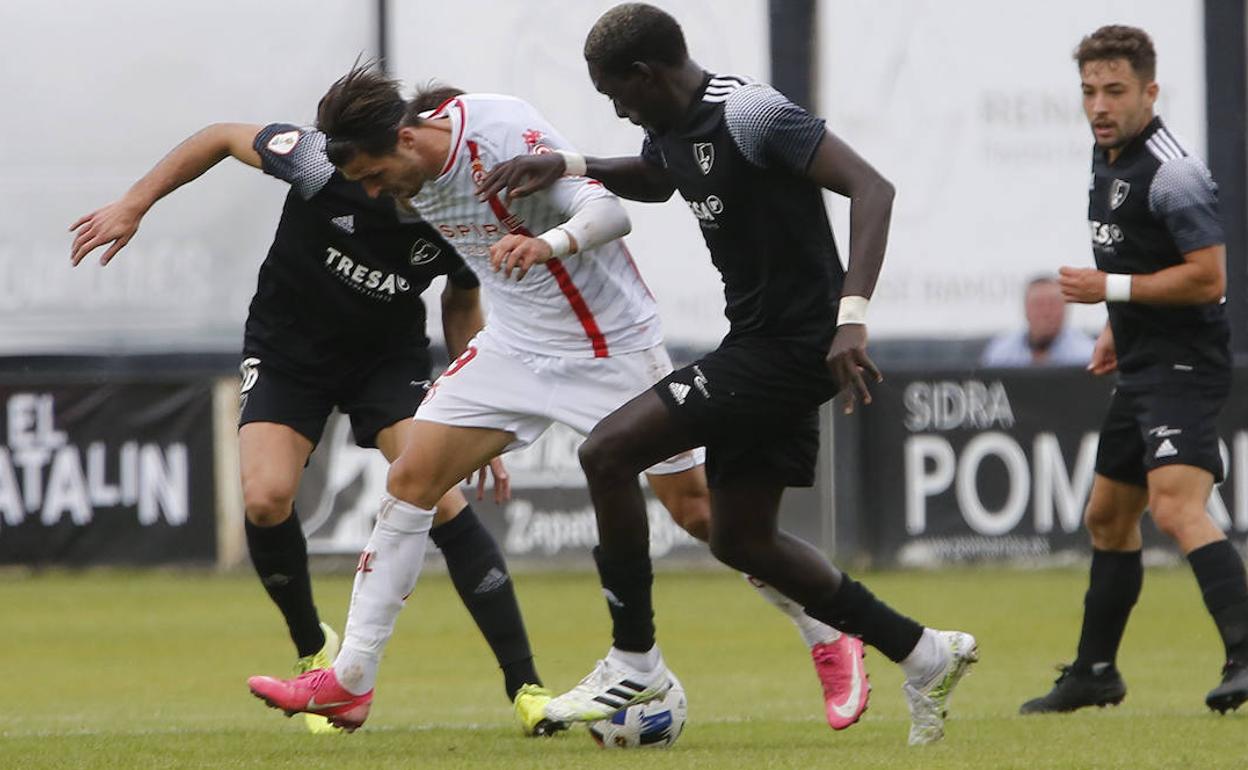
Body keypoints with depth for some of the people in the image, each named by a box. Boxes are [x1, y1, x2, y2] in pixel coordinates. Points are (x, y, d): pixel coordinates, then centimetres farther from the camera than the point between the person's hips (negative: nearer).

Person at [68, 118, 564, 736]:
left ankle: (524, 685, -14)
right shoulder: (327, 163, -29)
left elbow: (462, 304, 1)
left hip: (391, 355, 0)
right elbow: (223, 138, -11)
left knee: (438, 498, -20)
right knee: (265, 498, -22)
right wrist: (133, 206, -8)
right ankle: (313, 650, 7)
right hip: (286, 352, 0)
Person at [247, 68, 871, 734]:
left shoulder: (503, 132, -27)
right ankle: (349, 682, -3)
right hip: (514, 346, 6)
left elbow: (609, 209, -35)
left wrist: (548, 243, -53)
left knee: (696, 509, -2)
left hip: (613, 347, -6)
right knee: (410, 481, -6)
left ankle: (830, 644, 17)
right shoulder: (410, 173, -5)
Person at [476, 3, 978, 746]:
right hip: (760, 344, 10)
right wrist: (568, 167, 20)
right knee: (741, 538, 14)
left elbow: (872, 188, -25)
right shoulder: (673, 129, 10)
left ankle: (634, 660, -3)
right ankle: (925, 656, 20)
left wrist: (852, 316, -34)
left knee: (608, 452, -13)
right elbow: (654, 179, 37)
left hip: (792, 344, -10)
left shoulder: (749, 114, -19)